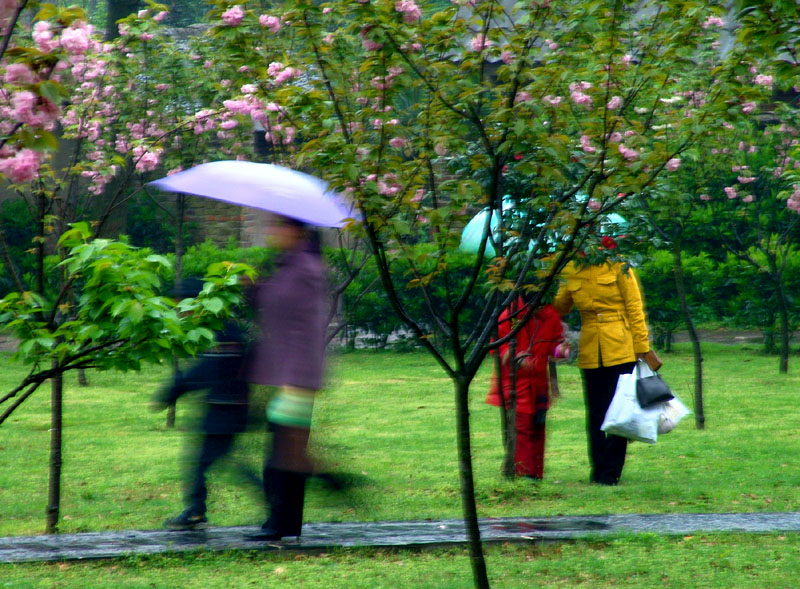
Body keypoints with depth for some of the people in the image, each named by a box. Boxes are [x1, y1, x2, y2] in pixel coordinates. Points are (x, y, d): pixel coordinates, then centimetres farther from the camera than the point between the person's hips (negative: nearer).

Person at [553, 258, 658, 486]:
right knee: (596, 414, 6)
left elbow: (634, 306, -2)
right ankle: (599, 470, 14)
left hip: (620, 350, -4)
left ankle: (611, 472, 3)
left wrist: (642, 347, -4)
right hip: (590, 353, 4)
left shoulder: (618, 266, -3)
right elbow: (559, 306, 16)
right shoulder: (571, 270, 8)